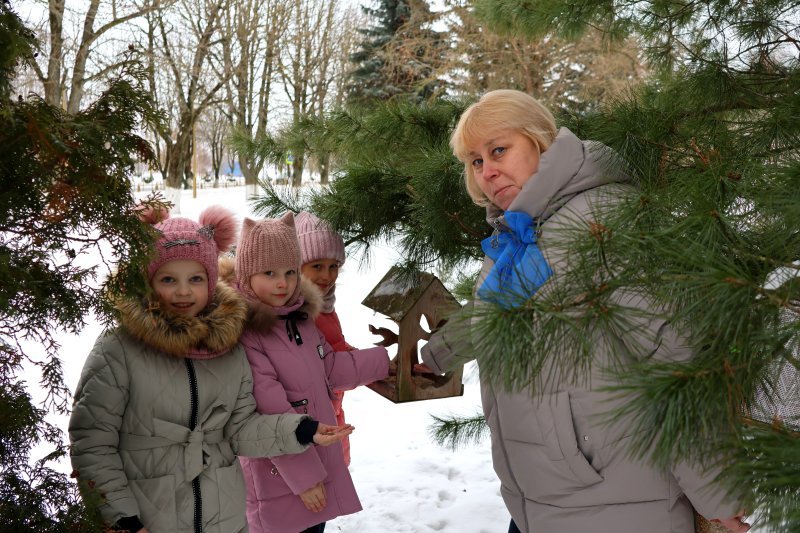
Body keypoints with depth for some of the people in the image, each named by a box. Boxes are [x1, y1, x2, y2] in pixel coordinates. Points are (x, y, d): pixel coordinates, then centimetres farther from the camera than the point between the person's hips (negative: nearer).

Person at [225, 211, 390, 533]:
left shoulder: (301, 317, 4)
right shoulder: (243, 333, -22)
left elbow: (330, 368, 17)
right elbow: (271, 416, -22)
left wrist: (385, 360, 16)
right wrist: (303, 476, -19)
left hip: (323, 464, 8)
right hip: (280, 478, -8)